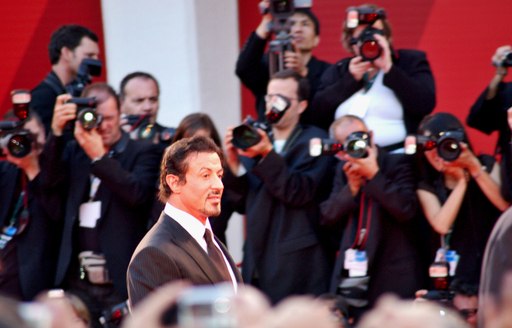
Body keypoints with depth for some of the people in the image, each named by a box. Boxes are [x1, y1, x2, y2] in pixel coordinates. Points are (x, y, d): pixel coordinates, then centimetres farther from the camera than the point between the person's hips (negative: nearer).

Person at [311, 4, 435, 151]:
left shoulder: (411, 61, 8)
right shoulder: (337, 70, 15)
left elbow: (425, 104, -8)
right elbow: (316, 113, 4)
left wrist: (390, 69, -10)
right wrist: (351, 79, -2)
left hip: (395, 155, -3)